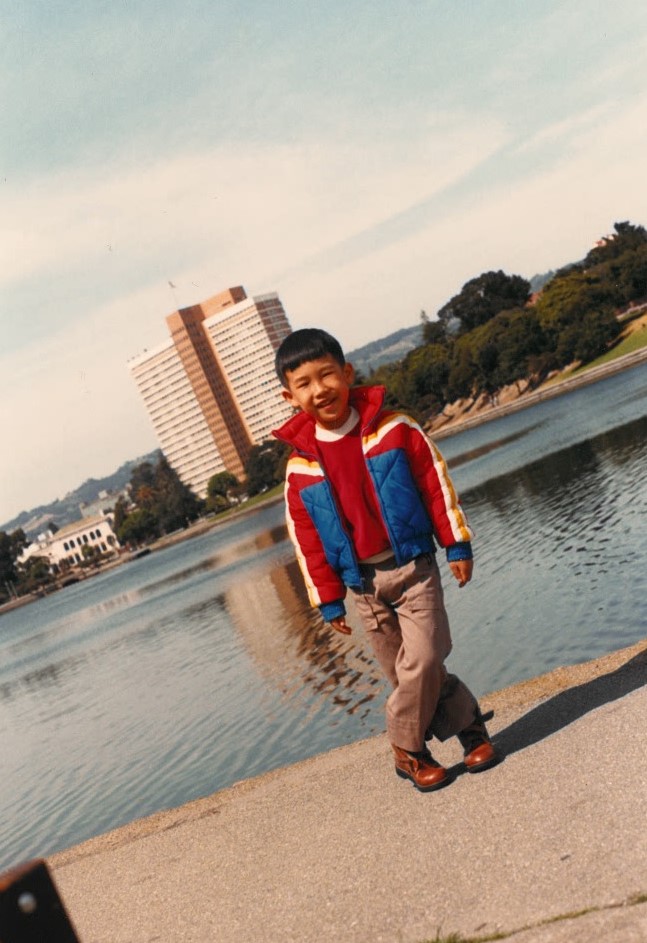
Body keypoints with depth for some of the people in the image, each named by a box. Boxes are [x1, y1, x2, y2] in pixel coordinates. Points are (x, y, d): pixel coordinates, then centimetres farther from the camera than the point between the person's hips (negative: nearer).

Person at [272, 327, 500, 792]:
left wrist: (457, 544, -2)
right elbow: (308, 541, 2)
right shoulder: (300, 467, -3)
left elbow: (437, 484, -2)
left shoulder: (395, 428, -6)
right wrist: (330, 601, 3)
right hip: (364, 583, 2)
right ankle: (469, 726, 27)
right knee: (408, 671, 7)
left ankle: (406, 747, 13)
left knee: (423, 659, -10)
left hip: (414, 565, -2)